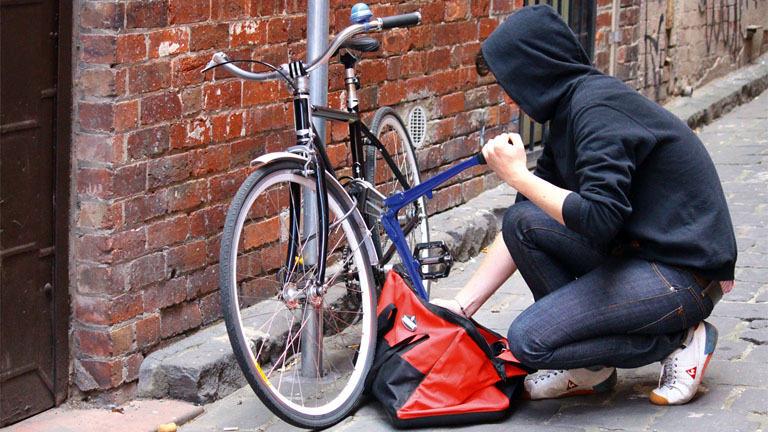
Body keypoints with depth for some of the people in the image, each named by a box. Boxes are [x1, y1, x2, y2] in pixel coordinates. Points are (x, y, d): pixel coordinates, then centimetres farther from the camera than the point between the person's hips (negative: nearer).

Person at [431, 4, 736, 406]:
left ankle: (679, 339, -1)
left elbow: (599, 219, -30)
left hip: (684, 274, -10)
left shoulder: (596, 107, -19)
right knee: (521, 221, 1)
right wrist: (462, 305, 9)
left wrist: (518, 174, -16)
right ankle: (591, 369, 8)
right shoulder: (570, 109, 11)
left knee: (527, 339, -16)